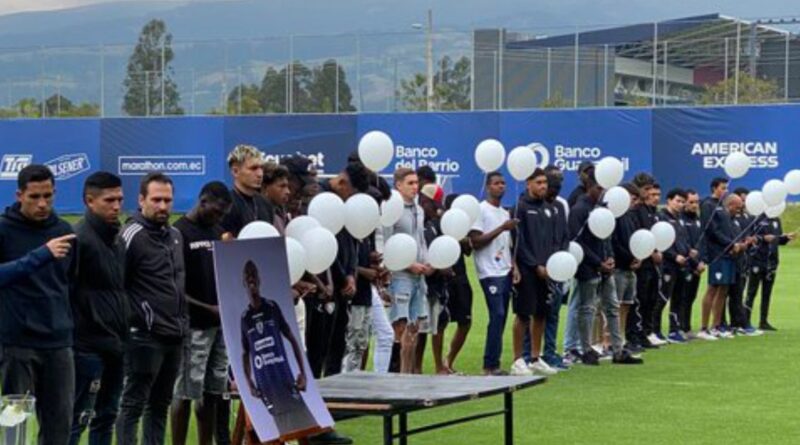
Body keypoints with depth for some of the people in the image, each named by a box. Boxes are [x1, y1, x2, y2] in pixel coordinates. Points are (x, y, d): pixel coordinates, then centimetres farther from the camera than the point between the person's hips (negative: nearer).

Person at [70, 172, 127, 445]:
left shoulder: (117, 240, 16)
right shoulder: (79, 238, -12)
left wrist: (123, 335, 14)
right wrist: (77, 334, -20)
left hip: (114, 344, 9)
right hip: (89, 346, -9)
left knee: (107, 415, 13)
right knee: (78, 417, -6)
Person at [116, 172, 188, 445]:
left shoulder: (175, 236, 15)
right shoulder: (132, 236, -10)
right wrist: (140, 318, -13)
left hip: (174, 335, 8)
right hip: (144, 336, -8)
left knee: (160, 404, 12)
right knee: (133, 404, -5)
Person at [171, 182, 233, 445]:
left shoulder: (219, 233, 15)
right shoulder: (179, 233, -8)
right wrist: (208, 309, -16)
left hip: (222, 323, 7)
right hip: (193, 326, -7)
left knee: (212, 393, 10)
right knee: (185, 393, -3)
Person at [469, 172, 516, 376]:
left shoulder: (505, 213, 19)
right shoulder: (481, 210, -5)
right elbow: (476, 242, -13)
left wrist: (513, 265, 6)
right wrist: (502, 228, -16)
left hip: (505, 271, 8)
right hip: (490, 272, -8)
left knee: (501, 317, 5)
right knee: (497, 315, -14)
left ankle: (493, 363, 8)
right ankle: (490, 366, -11)